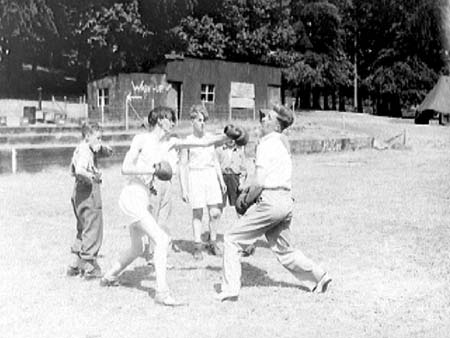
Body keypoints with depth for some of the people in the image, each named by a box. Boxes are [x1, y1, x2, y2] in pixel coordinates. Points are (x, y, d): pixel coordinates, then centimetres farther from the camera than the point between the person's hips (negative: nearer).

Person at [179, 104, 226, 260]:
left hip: (211, 176, 3)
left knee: (215, 212, -3)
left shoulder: (210, 137, 10)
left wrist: (221, 180, 16)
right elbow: (182, 165, 0)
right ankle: (197, 246, 9)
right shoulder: (188, 141, -2)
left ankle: (212, 243, 15)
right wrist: (183, 189, -4)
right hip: (195, 176, -3)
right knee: (197, 213, -2)